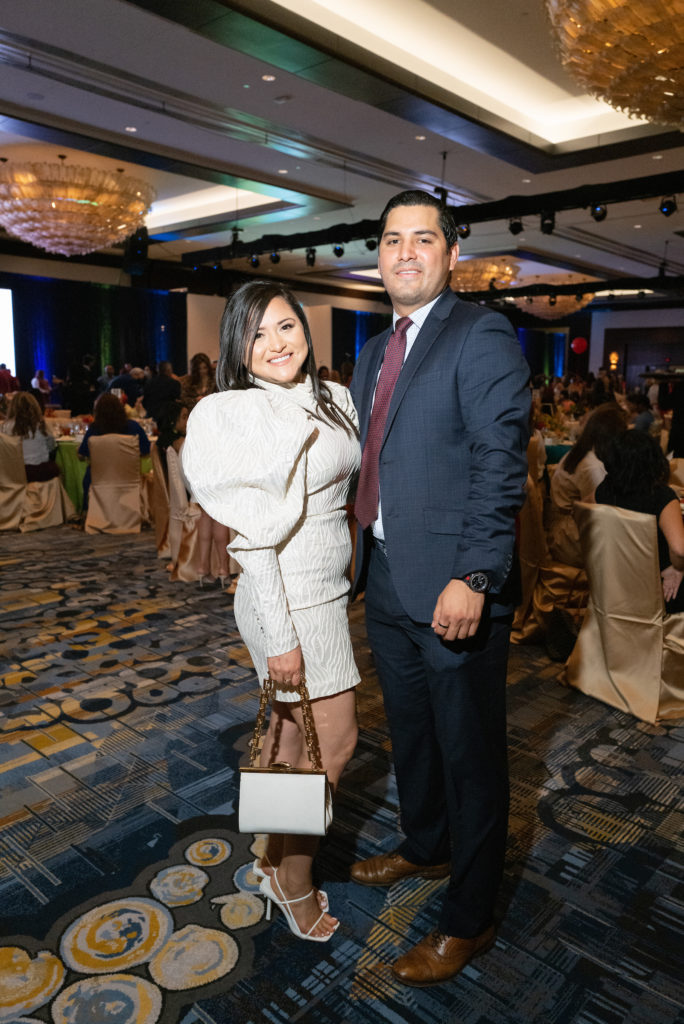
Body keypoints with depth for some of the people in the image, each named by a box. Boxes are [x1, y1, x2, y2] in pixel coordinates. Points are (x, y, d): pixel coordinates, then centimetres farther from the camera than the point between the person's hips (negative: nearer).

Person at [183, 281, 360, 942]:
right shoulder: (232, 416, -15)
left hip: (324, 590, 7)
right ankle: (294, 886, 27)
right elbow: (255, 539, -19)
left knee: (290, 731, 19)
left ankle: (275, 860, 40)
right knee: (334, 742, 4)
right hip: (288, 599, -7)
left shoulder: (332, 399, 7)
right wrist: (279, 637, -18)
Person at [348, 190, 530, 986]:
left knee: (469, 750, 8)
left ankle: (469, 919, 28)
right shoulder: (373, 354, 15)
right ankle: (425, 847, 48)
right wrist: (357, 549, 13)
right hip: (387, 584, 8)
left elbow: (500, 466, -18)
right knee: (409, 732, 23)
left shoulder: (482, 338, -10)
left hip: (453, 590, -8)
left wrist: (472, 578, -24)